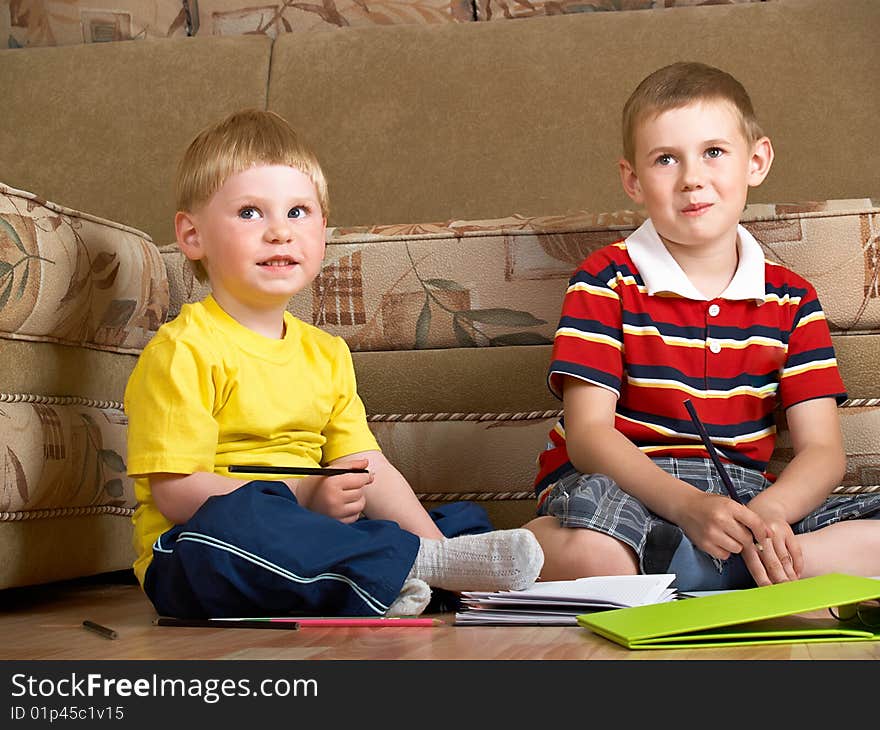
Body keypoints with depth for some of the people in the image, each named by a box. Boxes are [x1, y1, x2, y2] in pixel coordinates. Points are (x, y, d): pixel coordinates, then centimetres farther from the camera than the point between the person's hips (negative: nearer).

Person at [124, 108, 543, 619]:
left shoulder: (326, 353, 14)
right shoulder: (183, 351, -10)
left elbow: (371, 471, 8)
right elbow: (174, 489, -16)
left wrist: (443, 555, -6)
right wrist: (301, 499, -22)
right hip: (194, 558, -6)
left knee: (467, 519, 1)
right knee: (234, 519, -40)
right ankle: (414, 563, -26)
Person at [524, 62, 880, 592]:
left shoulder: (793, 300, 9)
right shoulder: (606, 281, 0)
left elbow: (821, 449, 2)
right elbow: (588, 433, -10)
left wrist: (765, 514, -21)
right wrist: (688, 505, -27)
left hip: (740, 493, 5)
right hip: (622, 486, -5)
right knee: (590, 555, -41)